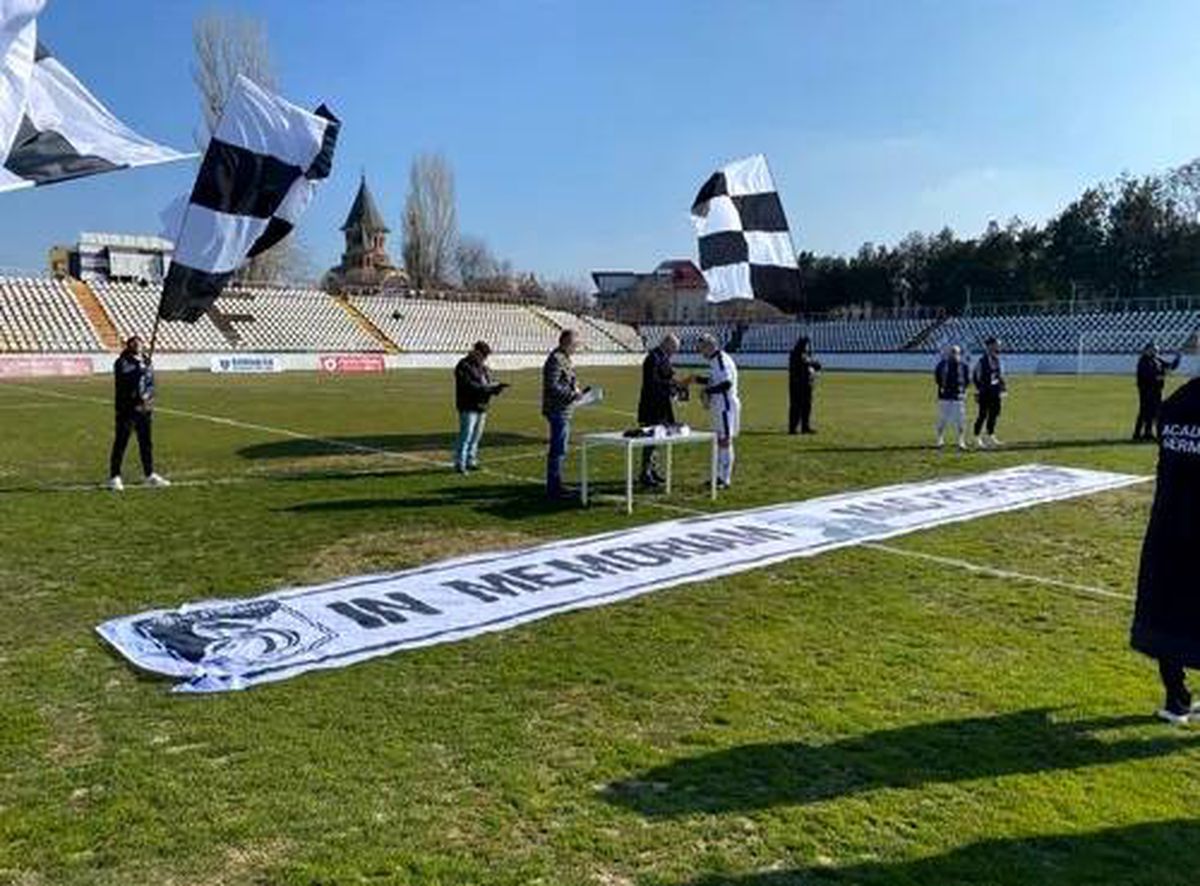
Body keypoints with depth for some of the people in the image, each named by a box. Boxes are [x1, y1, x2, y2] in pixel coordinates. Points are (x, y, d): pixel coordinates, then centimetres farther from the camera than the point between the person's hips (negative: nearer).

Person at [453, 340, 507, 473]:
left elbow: (490, 381, 18)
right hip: (469, 407, -9)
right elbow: (468, 385, -21)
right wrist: (487, 388, -26)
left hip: (481, 407, 9)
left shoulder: (483, 367, 17)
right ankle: (460, 464, -4)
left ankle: (470, 461, 20)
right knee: (466, 436, -10)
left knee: (476, 436, 11)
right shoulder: (464, 366, -10)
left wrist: (497, 386, -5)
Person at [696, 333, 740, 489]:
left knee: (725, 441, -6)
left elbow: (727, 383, -26)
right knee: (719, 441, 16)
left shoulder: (722, 360, -17)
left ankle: (726, 480, -1)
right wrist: (698, 379, 14)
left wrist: (708, 391, -19)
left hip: (725, 405, -11)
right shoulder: (715, 360, 15)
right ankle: (720, 476, 25)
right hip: (719, 406, 11)